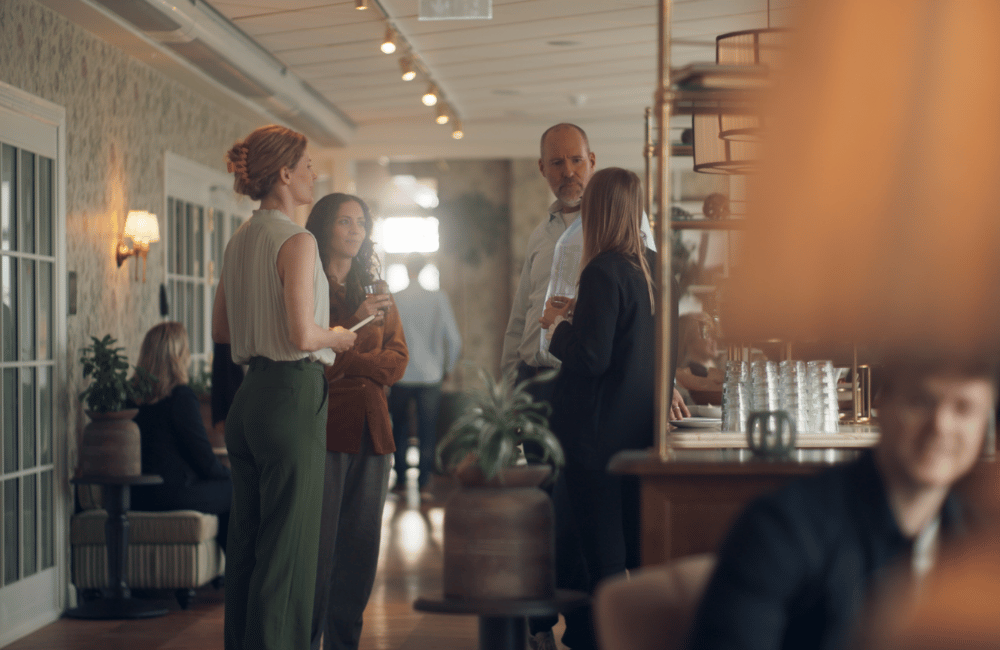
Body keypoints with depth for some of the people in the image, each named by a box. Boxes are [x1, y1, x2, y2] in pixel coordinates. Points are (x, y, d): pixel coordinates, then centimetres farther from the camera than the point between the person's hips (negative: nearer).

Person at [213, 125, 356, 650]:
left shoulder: (239, 240, 12)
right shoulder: (296, 240, -13)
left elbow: (220, 330, 19)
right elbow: (303, 336, -20)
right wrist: (337, 337, -1)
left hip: (249, 395, 9)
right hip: (293, 395, -9)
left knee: (245, 542, 13)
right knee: (287, 547, -3)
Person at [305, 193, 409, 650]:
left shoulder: (373, 287, 19)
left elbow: (397, 357, 11)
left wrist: (349, 365, -5)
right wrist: (357, 323, -16)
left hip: (371, 428, 6)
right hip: (324, 427, -6)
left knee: (361, 546, 6)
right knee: (318, 547, -9)